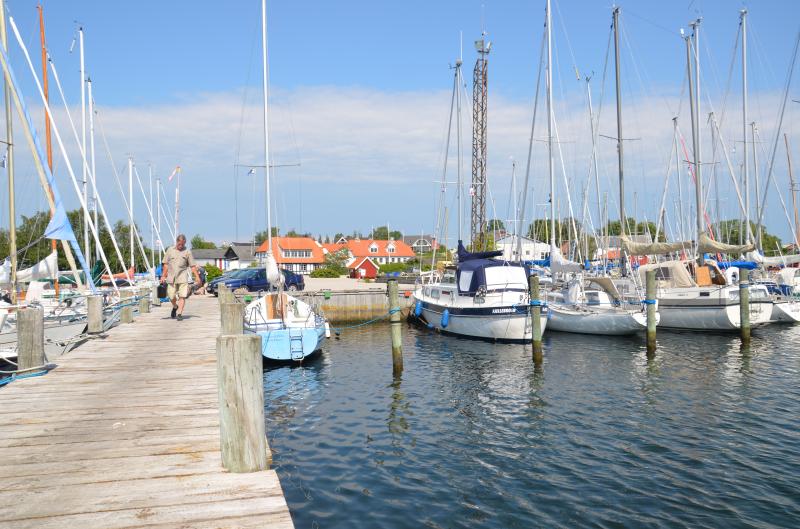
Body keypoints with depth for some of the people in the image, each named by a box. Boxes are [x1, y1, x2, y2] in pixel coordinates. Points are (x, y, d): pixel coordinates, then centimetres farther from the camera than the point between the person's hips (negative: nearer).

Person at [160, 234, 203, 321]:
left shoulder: (187, 251, 4)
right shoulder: (170, 250, 9)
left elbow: (192, 266, 2)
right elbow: (166, 264, 10)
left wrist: (197, 276, -5)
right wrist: (163, 276, 5)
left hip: (182, 277, -1)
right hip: (171, 277, 2)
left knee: (182, 296, -9)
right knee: (171, 296, 4)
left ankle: (179, 313, -7)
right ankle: (175, 307, 34)